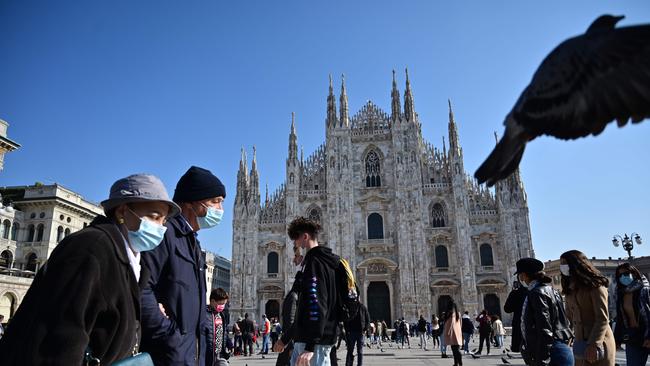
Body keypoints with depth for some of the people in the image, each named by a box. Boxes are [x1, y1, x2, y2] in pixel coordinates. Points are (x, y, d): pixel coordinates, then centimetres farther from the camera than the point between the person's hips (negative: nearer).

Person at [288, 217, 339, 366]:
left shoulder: (314, 262, -14)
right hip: (311, 337, 10)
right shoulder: (325, 260, 17)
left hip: (313, 340, -10)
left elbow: (317, 305, -23)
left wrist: (310, 345, -26)